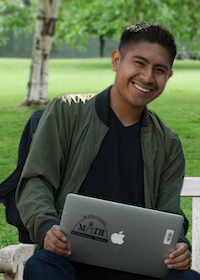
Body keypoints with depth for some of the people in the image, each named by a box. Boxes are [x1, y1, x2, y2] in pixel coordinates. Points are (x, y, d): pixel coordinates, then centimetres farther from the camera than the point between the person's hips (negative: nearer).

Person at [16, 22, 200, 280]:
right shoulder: (66, 112, 8)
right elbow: (35, 183, 2)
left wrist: (178, 247, -12)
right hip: (71, 256, -3)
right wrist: (46, 228, -20)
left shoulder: (168, 144, 17)